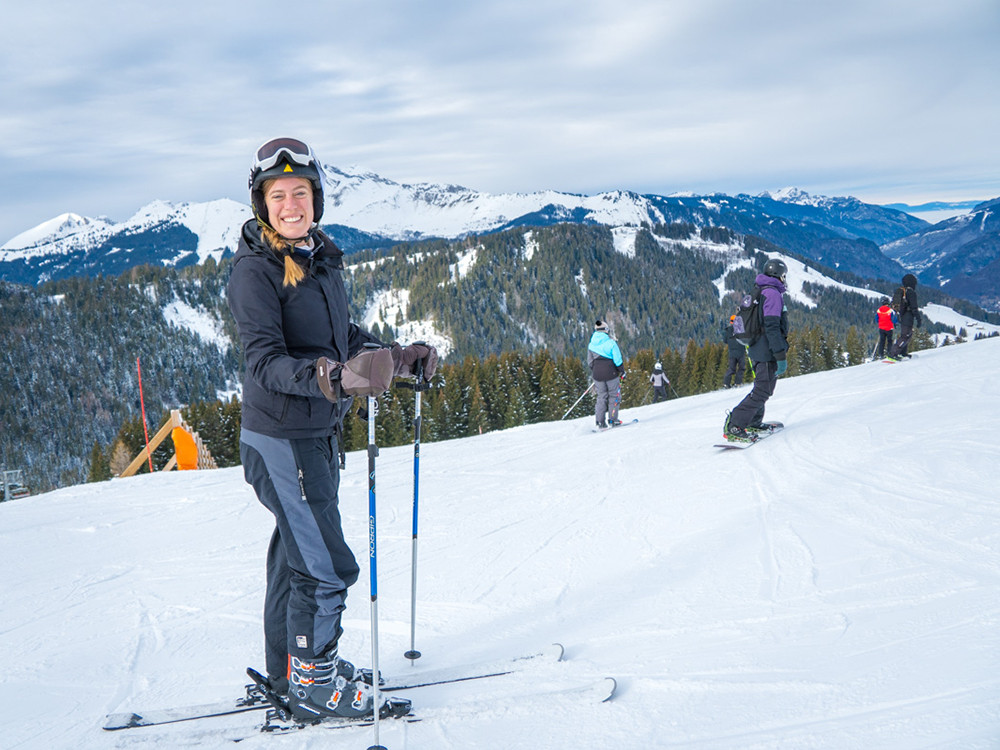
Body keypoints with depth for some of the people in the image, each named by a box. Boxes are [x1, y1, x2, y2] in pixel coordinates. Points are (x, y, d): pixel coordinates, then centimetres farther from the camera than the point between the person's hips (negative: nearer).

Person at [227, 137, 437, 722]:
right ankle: (312, 684, 15)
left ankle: (288, 668, 35)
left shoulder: (322, 258, 8)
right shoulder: (255, 270, -16)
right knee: (327, 565, -3)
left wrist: (399, 356, 11)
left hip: (321, 433, 8)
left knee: (297, 551, 19)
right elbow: (263, 359, -26)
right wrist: (315, 375, -43)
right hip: (281, 438, -8)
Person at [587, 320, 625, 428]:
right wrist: (622, 372, 2)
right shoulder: (611, 342, -10)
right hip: (611, 373, -4)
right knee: (614, 395, 8)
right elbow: (617, 359, -10)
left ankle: (600, 422, 4)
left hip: (597, 375, 4)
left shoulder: (591, 344, 3)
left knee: (601, 397, 12)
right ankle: (612, 420, 3)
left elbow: (590, 362, 8)